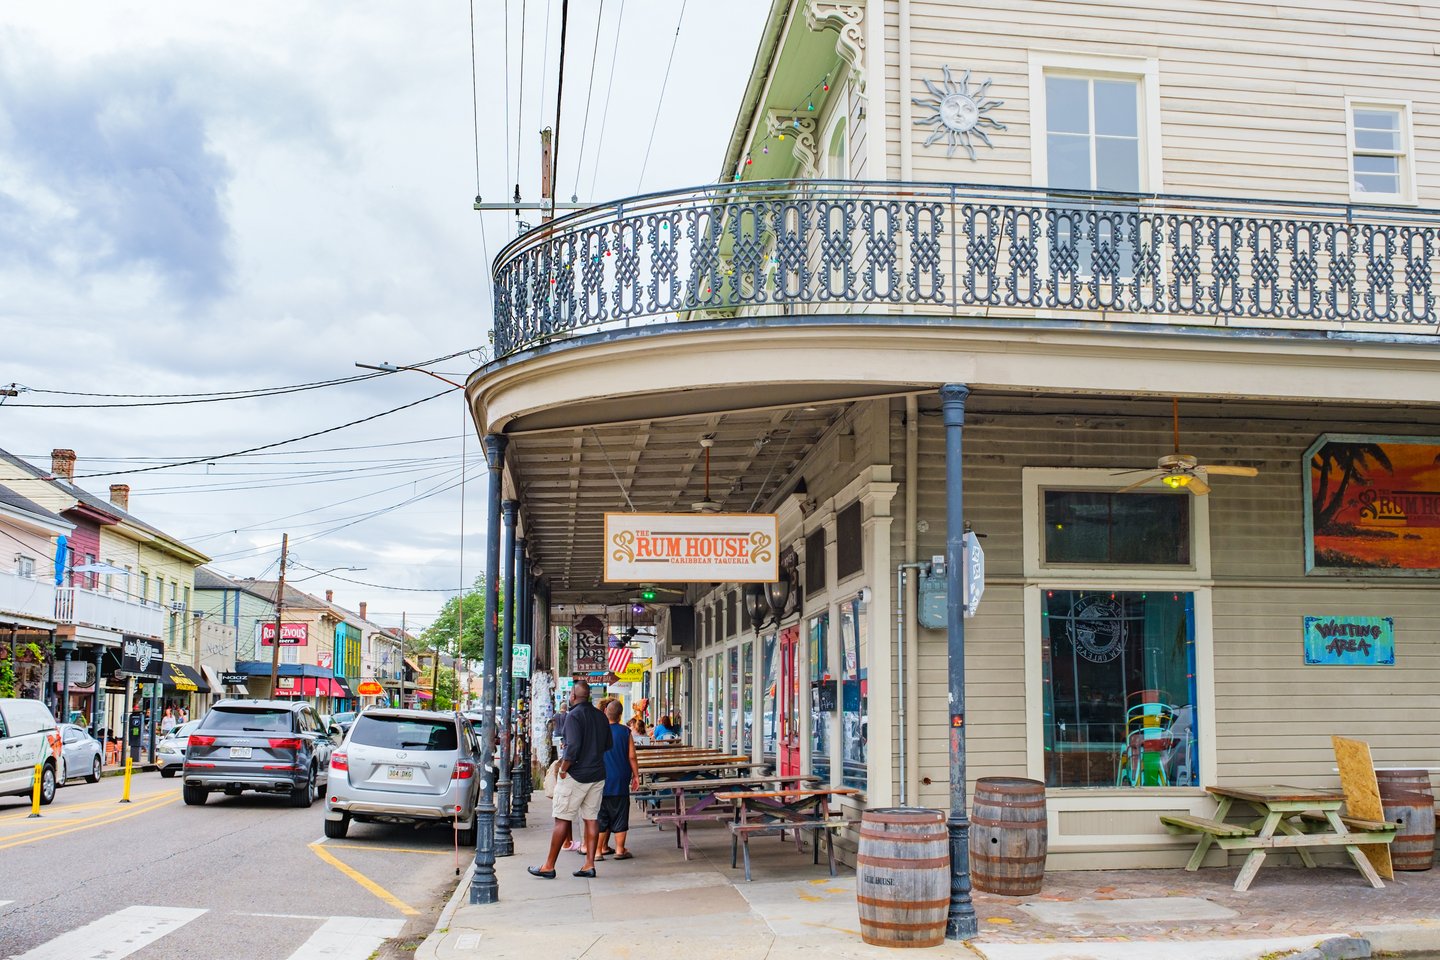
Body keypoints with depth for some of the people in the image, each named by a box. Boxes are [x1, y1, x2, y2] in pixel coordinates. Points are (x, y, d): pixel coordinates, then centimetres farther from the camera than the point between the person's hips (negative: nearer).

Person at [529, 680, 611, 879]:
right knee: (591, 819, 9)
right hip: (597, 775, 7)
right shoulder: (601, 716, 9)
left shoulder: (573, 715, -13)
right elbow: (608, 745, 15)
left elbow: (573, 746, -22)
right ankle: (589, 864, 8)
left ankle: (549, 866, 4)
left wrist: (563, 769, -13)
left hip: (575, 775, -7)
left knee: (562, 820, -1)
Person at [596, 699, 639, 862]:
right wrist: (636, 776, 8)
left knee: (601, 816, 8)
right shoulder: (625, 732, -5)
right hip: (620, 781, 0)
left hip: (600, 781, 0)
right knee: (619, 815, 7)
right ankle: (620, 850, 8)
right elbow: (632, 757, -3)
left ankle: (601, 849, 8)